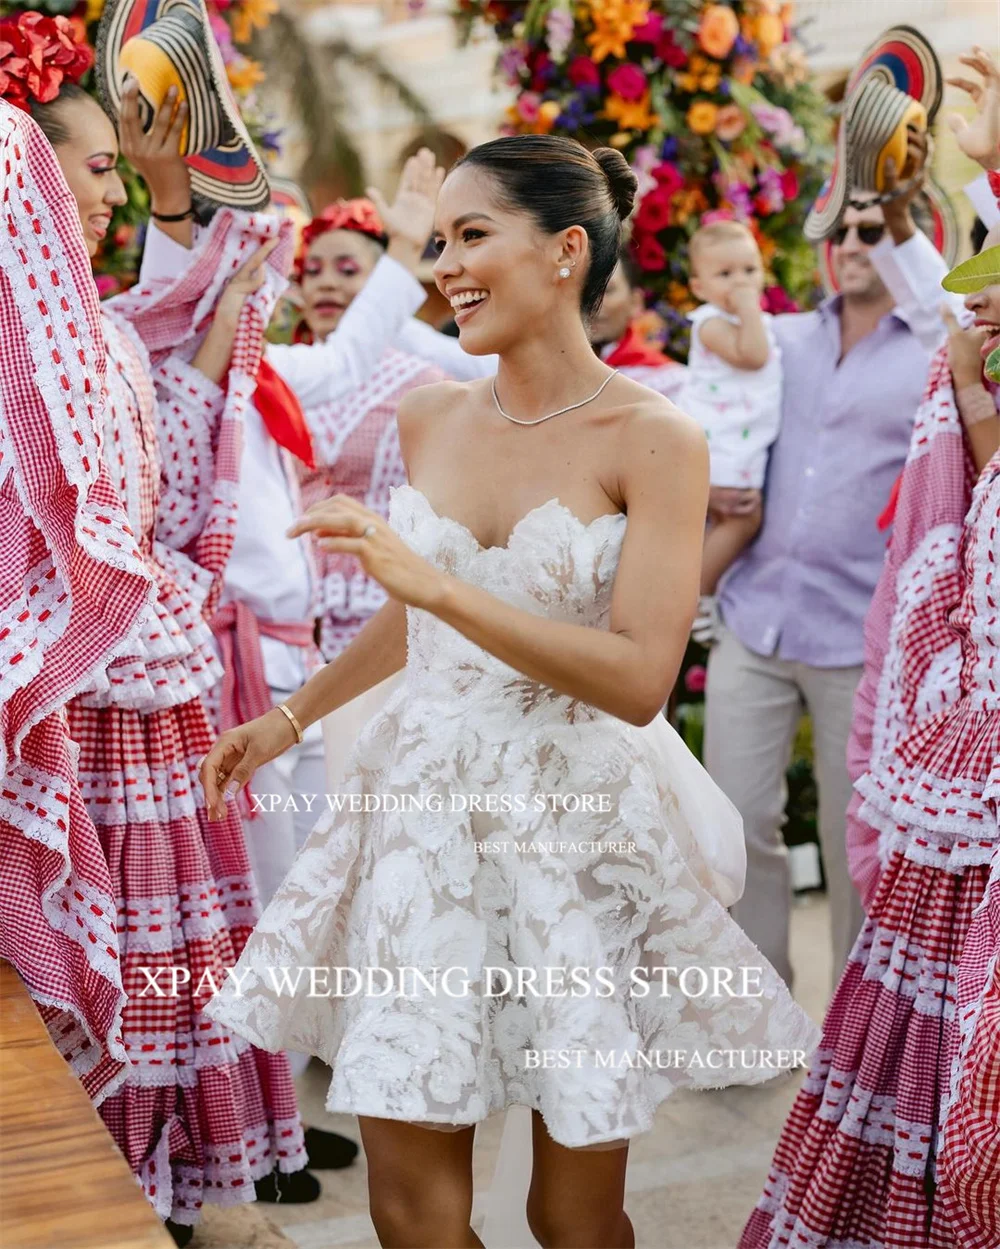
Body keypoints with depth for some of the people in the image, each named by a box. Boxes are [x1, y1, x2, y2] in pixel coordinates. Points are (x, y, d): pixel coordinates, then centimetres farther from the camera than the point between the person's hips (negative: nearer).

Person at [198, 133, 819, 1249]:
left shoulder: (652, 438, -11)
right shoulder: (430, 420, 5)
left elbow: (639, 678, -20)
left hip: (579, 823, -4)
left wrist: (438, 582, -26)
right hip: (425, 804, 4)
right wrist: (286, 719, 22)